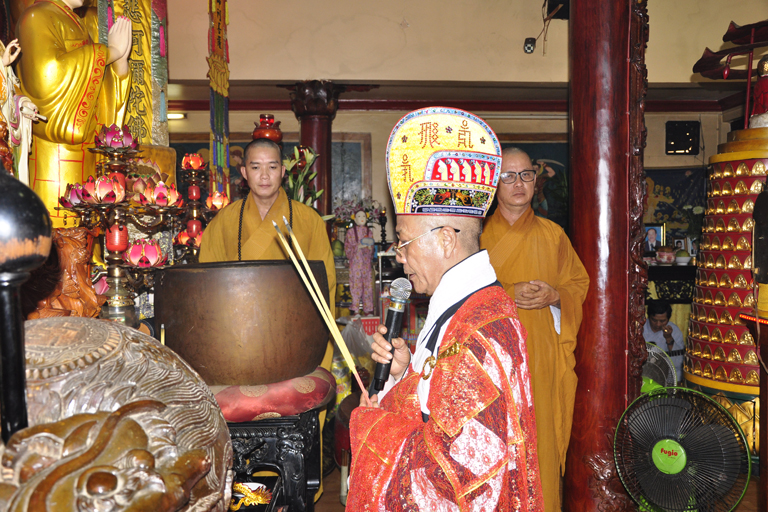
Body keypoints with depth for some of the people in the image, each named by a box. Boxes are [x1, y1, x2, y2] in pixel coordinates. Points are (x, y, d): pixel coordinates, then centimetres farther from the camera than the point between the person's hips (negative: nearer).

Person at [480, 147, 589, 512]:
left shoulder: (553, 235, 10)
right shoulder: (478, 235, 4)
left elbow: (580, 283, 14)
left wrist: (554, 295, -6)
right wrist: (507, 294, -13)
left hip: (541, 357, 1)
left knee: (540, 437, 1)